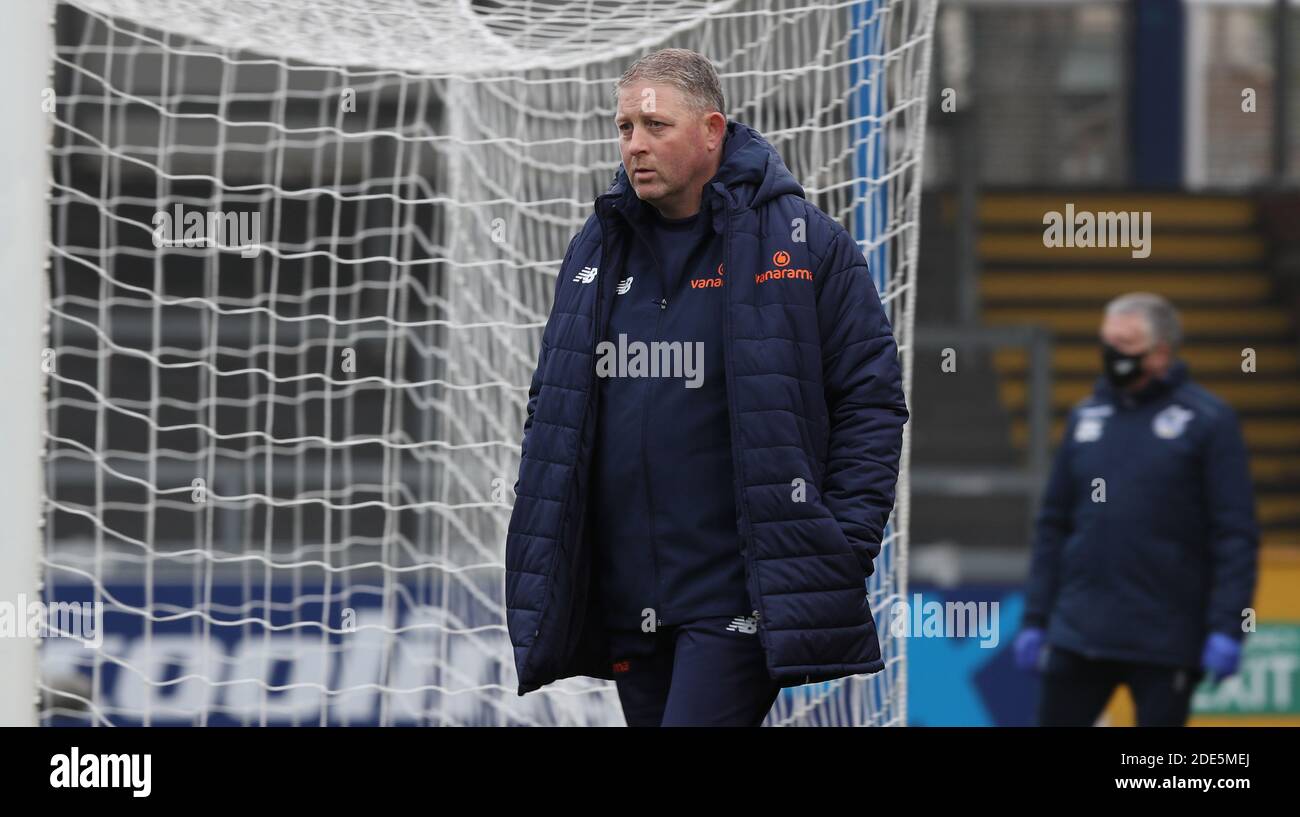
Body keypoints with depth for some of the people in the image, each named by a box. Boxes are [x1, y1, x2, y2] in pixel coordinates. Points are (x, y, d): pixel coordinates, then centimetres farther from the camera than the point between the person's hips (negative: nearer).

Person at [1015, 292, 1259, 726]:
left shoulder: (1208, 420, -3)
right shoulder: (1086, 417, 12)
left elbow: (1236, 534, -7)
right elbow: (1054, 525, 15)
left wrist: (1227, 628, -14)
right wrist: (1035, 618, 10)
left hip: (1166, 641, -4)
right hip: (1078, 634, 4)